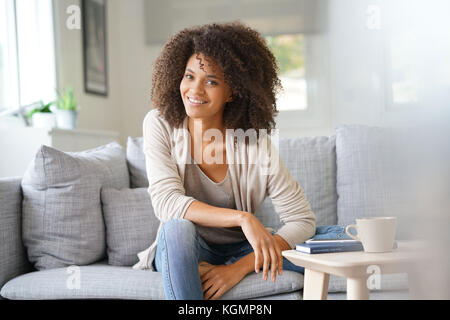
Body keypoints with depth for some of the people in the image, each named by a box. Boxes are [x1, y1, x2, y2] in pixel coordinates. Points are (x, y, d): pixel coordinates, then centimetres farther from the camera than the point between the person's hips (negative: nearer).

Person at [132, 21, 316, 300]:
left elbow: (302, 220, -16)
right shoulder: (160, 124, -13)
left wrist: (239, 268, -27)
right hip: (181, 251, 0)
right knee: (178, 226, -35)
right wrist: (242, 218, -37)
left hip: (237, 250, 1)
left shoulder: (255, 144, -16)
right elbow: (166, 202, -24)